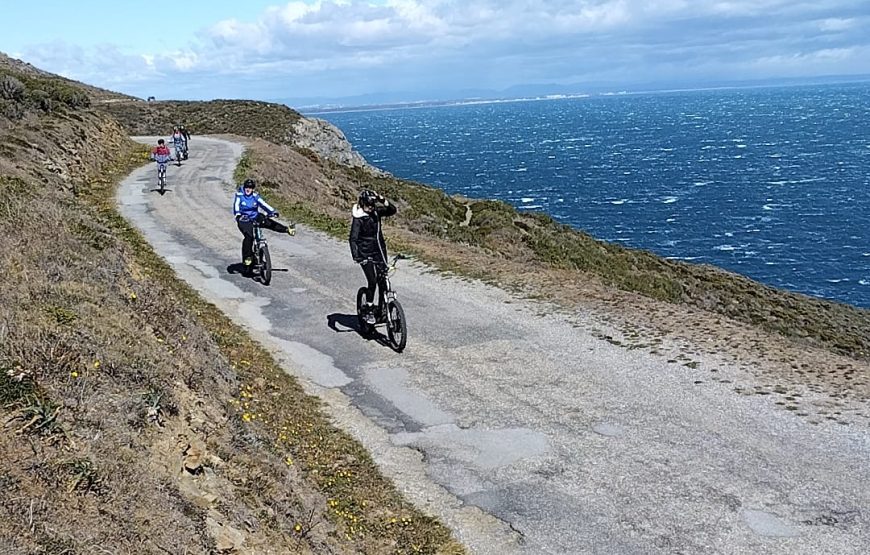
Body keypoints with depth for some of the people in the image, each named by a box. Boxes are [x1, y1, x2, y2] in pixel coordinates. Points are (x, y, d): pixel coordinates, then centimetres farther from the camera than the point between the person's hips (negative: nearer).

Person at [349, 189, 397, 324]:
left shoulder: (376, 212, 1)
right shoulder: (358, 219, -15)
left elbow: (392, 210, -7)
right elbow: (353, 239, -23)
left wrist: (383, 201, -24)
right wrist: (356, 256, -36)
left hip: (379, 251, 5)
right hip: (365, 254, -5)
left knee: (382, 281, 1)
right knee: (372, 281, -11)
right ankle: (369, 311, 3)